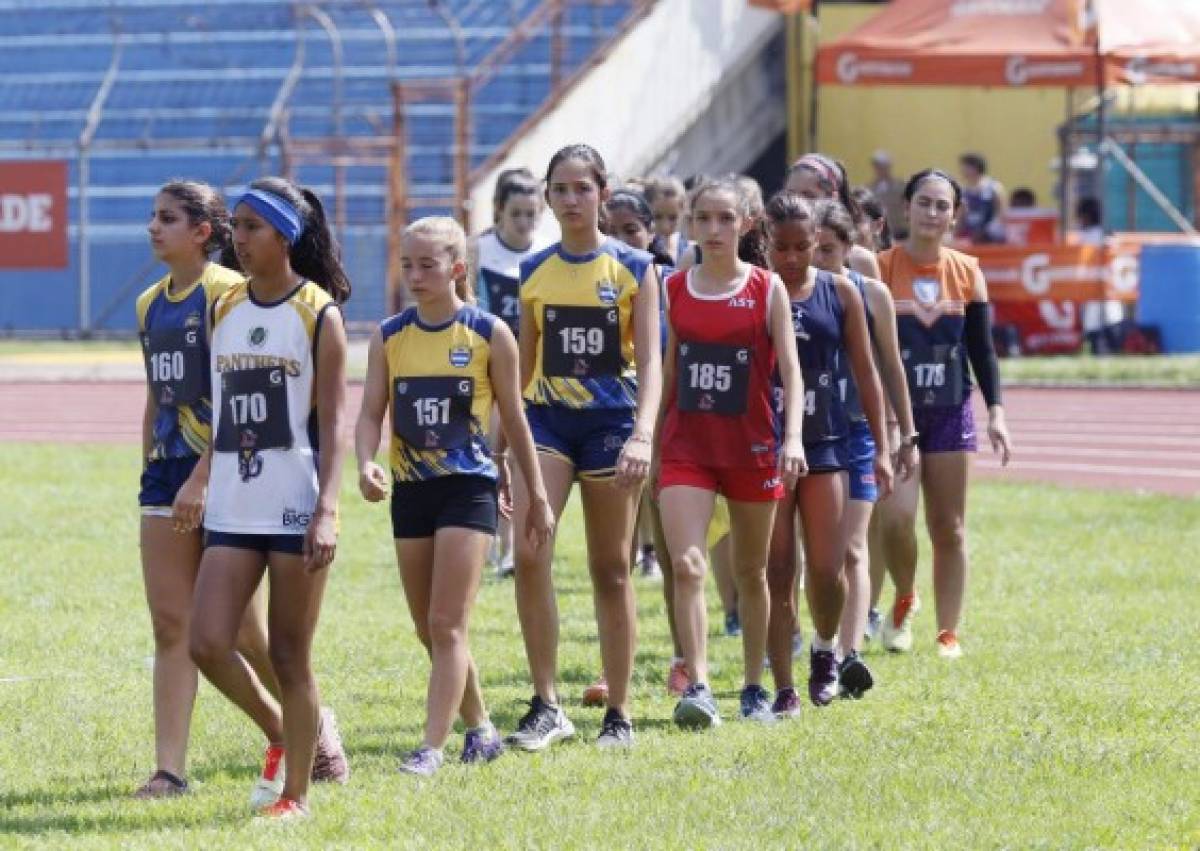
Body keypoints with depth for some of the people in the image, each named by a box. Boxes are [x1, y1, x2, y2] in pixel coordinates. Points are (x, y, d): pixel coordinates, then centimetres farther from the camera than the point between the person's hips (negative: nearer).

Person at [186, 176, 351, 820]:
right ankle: (279, 732, 19)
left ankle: (295, 792, 11)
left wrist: (327, 509, -16)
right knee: (206, 644, -6)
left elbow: (331, 423, -8)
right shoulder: (224, 310, 11)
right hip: (233, 507, 5)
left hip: (295, 507, -5)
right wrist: (200, 483, 13)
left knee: (289, 656, 0)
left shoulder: (319, 313, -4)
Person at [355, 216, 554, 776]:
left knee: (447, 625, -12)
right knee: (429, 630, 11)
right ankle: (479, 728, 28)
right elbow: (371, 413, 2)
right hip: (411, 491, 4)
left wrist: (538, 497, 8)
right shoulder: (390, 337, 4)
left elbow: (513, 419, 4)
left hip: (468, 487, -4)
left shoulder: (489, 335, -3)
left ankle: (432, 747, -14)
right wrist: (366, 464, -20)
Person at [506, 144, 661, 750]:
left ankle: (618, 714, 14)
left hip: (610, 421, -2)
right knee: (528, 553, -17)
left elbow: (649, 362, -6)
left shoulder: (632, 268, -1)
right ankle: (546, 706, -12)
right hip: (547, 421, 2)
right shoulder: (535, 272, 8)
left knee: (611, 571, 5)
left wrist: (642, 434, -21)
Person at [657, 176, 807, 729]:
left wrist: (793, 438, -20)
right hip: (686, 444, 1)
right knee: (686, 565, -16)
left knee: (751, 572, 11)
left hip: (751, 444, -1)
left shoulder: (767, 289, -2)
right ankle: (697, 688, -21)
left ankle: (754, 689, 23)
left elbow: (790, 370, -7)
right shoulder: (673, 289, 5)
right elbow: (667, 371, 12)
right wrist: (650, 441, 11)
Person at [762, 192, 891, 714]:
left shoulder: (839, 293, 5)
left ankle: (825, 648, 27)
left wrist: (881, 449, 5)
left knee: (826, 569, -4)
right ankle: (783, 689, 4)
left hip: (824, 441, 1)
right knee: (776, 571, -3)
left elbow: (865, 373, 8)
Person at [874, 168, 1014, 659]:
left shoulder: (966, 273, 5)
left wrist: (995, 411, 1)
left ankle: (948, 633, 12)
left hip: (950, 412, 3)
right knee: (896, 517, -17)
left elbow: (982, 348, 9)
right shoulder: (879, 269, -4)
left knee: (949, 529, 4)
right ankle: (904, 601, 10)